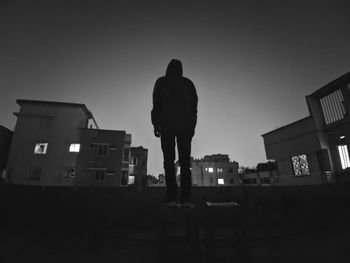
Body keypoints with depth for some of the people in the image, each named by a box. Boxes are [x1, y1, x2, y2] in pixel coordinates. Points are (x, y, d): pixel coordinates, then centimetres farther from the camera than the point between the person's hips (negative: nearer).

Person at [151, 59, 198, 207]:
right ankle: (186, 198, -6)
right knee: (185, 161, 1)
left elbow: (156, 104, 1)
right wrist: (192, 126, 9)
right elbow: (194, 107, 8)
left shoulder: (161, 82, 8)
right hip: (185, 125, 2)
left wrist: (155, 125, 3)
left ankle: (171, 197, -9)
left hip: (166, 124, -1)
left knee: (169, 161, -3)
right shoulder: (188, 83, 13)